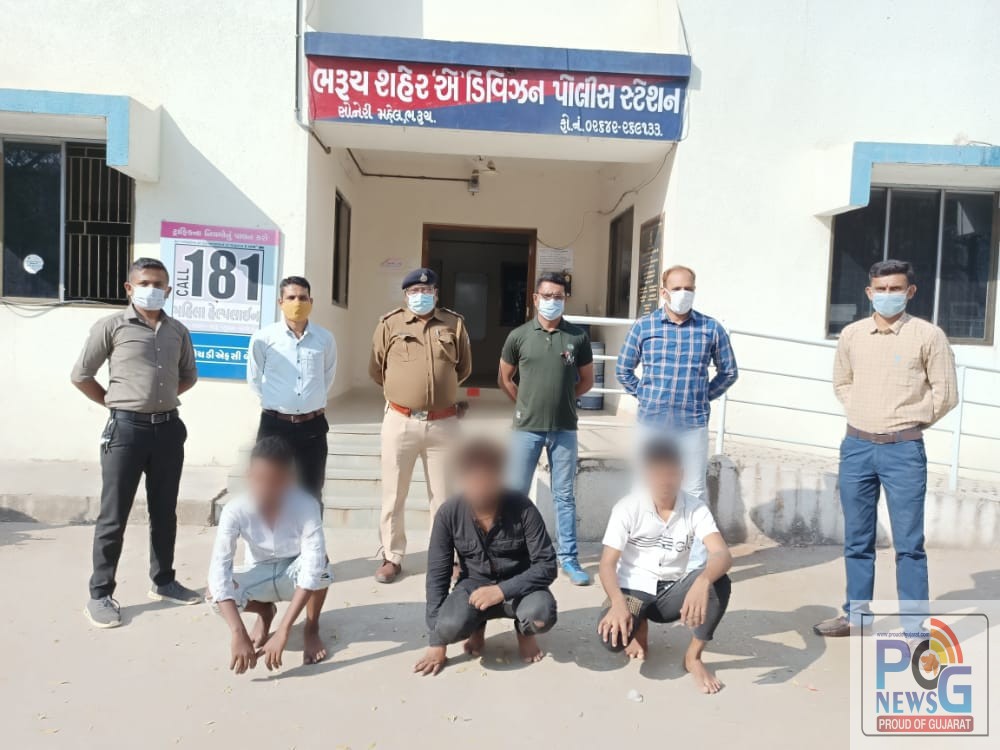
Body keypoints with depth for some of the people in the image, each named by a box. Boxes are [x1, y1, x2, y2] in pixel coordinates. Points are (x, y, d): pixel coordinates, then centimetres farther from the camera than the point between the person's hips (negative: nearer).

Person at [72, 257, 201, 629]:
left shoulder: (178, 331, 8)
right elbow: (80, 375, 1)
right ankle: (100, 594, 13)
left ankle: (163, 581, 27)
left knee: (165, 511, 13)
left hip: (168, 428, 4)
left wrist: (161, 398, 12)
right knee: (113, 516, 2)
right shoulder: (111, 326, -4)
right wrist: (114, 402, 2)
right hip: (126, 429, -4)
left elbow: (189, 374, 22)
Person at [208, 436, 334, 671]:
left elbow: (312, 566, -40)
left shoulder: (306, 506, -33)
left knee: (319, 562, -36)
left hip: (294, 573, -2)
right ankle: (265, 611, 7)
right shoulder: (235, 510, -29)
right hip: (259, 575, 2)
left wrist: (283, 632, -46)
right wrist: (239, 634, -45)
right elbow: (218, 570, -35)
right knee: (215, 592, -28)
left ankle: (312, 630, -6)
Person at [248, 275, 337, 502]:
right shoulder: (263, 338, -7)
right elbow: (255, 380, 7)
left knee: (311, 497, 11)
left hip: (313, 427, 2)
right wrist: (274, 401, 11)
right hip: (274, 425, -1)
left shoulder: (325, 338, -1)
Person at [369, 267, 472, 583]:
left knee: (442, 495, 10)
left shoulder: (455, 324, 3)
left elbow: (464, 368, 15)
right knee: (393, 494, 8)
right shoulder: (390, 324, 1)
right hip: (400, 421, 0)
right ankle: (392, 557, 23)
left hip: (443, 423, 1)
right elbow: (376, 369, 11)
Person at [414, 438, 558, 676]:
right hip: (474, 585, 1)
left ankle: (523, 631, 6)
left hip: (518, 586, -1)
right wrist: (437, 642, -11)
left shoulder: (522, 508, -21)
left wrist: (502, 590, -30)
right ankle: (478, 627, 8)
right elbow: (437, 574, -10)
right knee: (449, 627, -31)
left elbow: (547, 566, -17)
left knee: (541, 615, -34)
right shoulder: (449, 514, -17)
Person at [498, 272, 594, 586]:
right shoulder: (519, 336, 0)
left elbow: (586, 380, 10)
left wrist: (562, 400, 8)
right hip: (526, 428, 0)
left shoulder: (577, 337, 0)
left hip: (564, 429, 0)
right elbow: (505, 379, 9)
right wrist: (526, 405, 6)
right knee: (516, 492, 8)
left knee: (564, 496, 8)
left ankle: (569, 558, 18)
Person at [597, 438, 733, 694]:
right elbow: (607, 563, -18)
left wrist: (703, 581, -48)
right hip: (633, 589, -1)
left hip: (673, 592, 2)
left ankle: (693, 657, -5)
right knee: (613, 636, -32)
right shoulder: (627, 508, -15)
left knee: (719, 583, -29)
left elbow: (723, 555, -25)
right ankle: (639, 627, 9)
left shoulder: (696, 509, -11)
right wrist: (618, 603, -38)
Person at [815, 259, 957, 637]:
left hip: (904, 450, -4)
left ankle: (915, 625, 11)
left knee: (909, 542, 0)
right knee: (857, 540, 12)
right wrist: (862, 414, 8)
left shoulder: (928, 335, -4)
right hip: (856, 446, 4)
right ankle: (856, 615, 24)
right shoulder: (852, 334, 6)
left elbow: (946, 393, -1)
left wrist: (907, 421, 2)